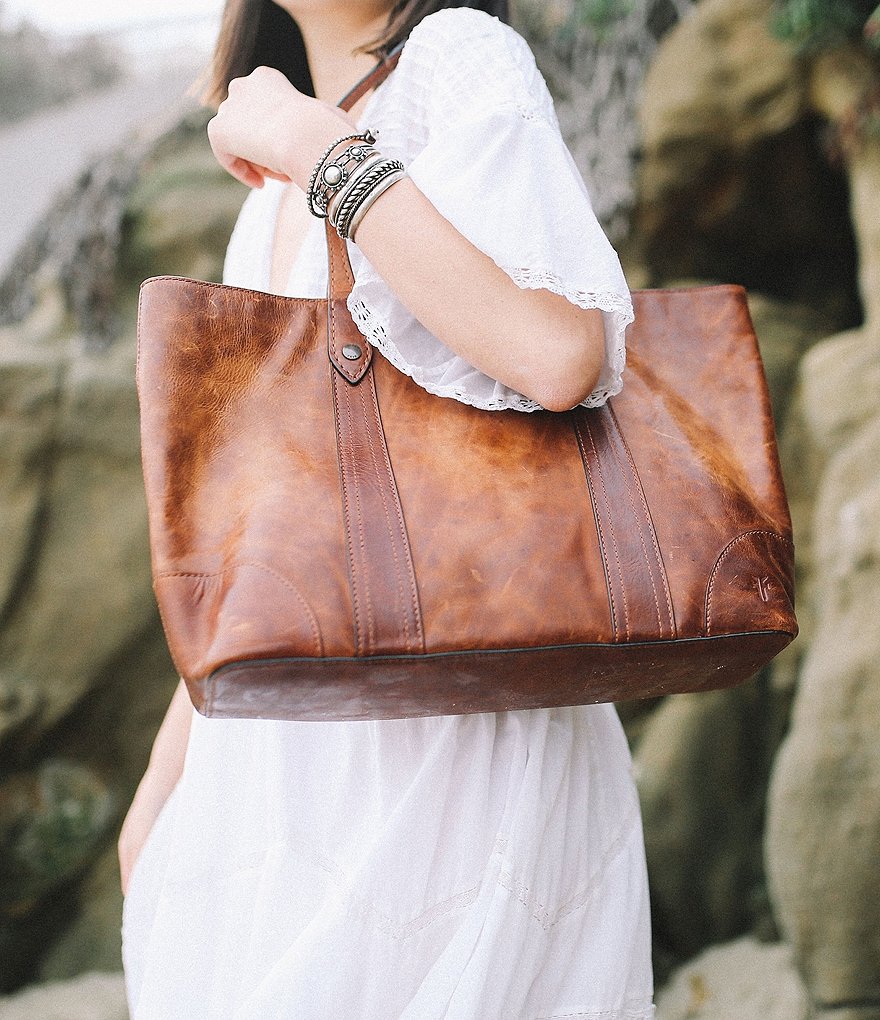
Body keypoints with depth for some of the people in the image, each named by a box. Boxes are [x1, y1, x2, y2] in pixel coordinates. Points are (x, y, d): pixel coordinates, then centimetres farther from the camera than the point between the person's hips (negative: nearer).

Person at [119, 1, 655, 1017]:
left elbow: (558, 356, -26)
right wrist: (165, 778, 15)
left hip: (452, 735, -7)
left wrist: (316, 143, -18)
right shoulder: (273, 200, 15)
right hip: (284, 735, 8)